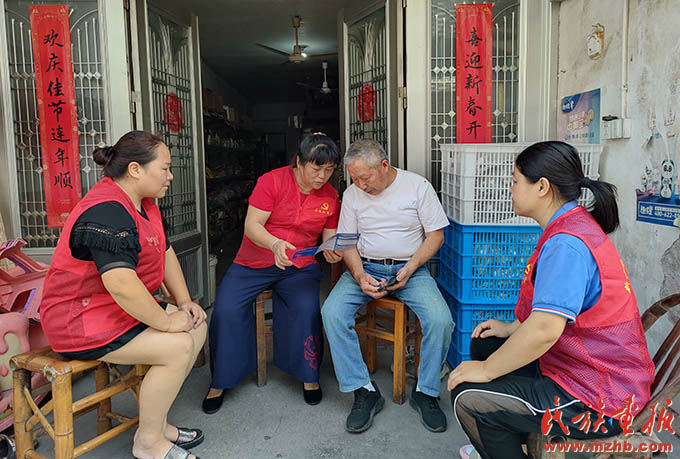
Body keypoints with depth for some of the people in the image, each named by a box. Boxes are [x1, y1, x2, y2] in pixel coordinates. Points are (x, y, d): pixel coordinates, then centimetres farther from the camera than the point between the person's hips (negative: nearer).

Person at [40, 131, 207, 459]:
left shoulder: (143, 204, 9)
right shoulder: (106, 213, -25)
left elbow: (165, 254, 13)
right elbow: (121, 284, -35)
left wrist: (184, 302, 2)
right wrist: (167, 322, -25)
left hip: (120, 309, 10)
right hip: (80, 320, -10)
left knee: (197, 327, 0)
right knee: (178, 346, -20)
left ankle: (156, 421, 11)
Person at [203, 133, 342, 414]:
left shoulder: (330, 196, 4)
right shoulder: (272, 181, -8)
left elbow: (329, 237, 10)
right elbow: (251, 225, -13)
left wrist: (332, 250, -14)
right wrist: (275, 244, -32)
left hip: (300, 266, 1)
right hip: (254, 263, -1)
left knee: (306, 309, -27)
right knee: (226, 311, -20)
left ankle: (309, 376, -1)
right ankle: (220, 381, 3)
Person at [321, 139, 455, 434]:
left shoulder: (418, 186, -3)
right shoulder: (352, 194, 3)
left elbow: (436, 235, -2)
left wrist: (409, 269, -15)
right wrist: (360, 275, -13)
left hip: (410, 268, -1)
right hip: (366, 267, 2)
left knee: (440, 319, -27)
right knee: (332, 312, -24)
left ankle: (425, 392, -2)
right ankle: (365, 391, -12)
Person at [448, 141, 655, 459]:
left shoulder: (566, 244, -27)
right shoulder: (577, 225, 7)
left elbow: (544, 329, -34)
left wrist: (486, 370, -20)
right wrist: (512, 328, 11)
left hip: (599, 401, -10)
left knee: (467, 399, -17)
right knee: (484, 344, 17)